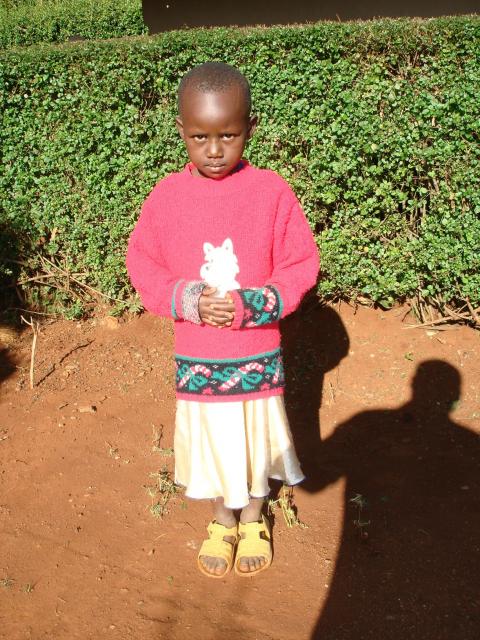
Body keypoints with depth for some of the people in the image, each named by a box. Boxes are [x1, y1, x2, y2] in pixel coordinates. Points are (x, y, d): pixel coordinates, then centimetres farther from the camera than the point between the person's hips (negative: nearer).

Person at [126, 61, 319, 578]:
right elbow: (142, 263, 1)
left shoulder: (272, 192, -10)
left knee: (255, 436, 16)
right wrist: (184, 299, -16)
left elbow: (301, 265, -7)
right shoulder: (165, 195, -6)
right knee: (210, 440, 16)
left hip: (258, 352, -1)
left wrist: (251, 305, -20)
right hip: (195, 356, 1)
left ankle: (253, 520, 42)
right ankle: (222, 520, 41)